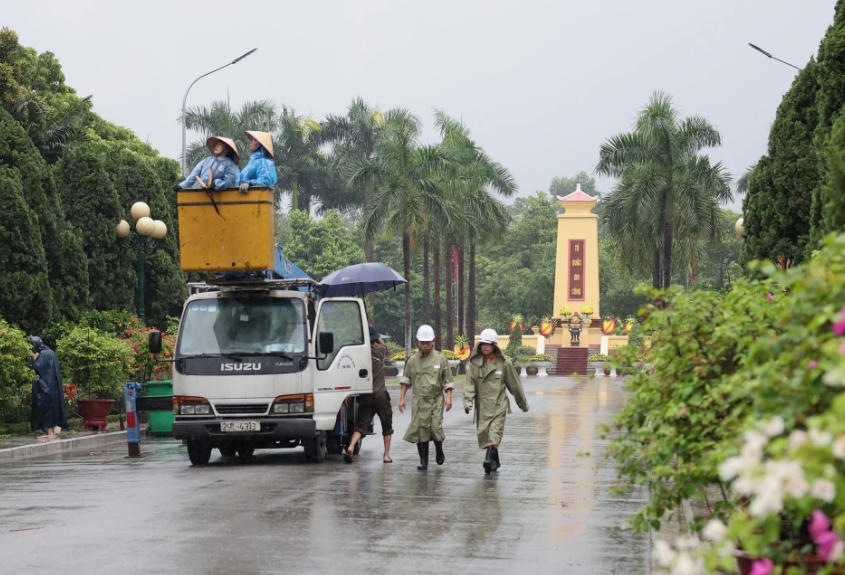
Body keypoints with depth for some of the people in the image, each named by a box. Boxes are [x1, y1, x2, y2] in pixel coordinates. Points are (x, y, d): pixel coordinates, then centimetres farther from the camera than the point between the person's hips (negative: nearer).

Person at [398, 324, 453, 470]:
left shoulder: (440, 358, 3)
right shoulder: (413, 360, 8)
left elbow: (448, 380, 6)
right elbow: (405, 380, 13)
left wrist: (449, 397, -4)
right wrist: (402, 398, 7)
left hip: (436, 399, -2)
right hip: (419, 400, 2)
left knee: (435, 427, -12)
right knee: (420, 430, -4)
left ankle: (439, 451, 17)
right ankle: (423, 461, 4)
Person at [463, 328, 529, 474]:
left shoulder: (504, 363, 0)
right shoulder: (475, 363, 4)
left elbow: (514, 385, 8)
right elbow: (469, 383, -2)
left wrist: (523, 403, 16)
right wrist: (467, 401, -18)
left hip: (499, 405, -3)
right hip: (482, 406, 3)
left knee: (495, 433, -16)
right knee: (483, 433, 6)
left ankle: (489, 460, -29)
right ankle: (495, 462, 22)